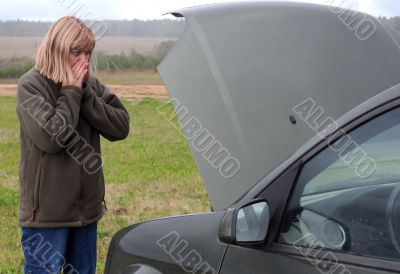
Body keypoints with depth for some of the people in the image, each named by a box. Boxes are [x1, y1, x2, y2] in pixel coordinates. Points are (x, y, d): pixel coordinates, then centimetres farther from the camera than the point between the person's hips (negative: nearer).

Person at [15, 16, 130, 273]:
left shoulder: (90, 85, 6)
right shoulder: (31, 85, -10)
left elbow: (121, 127, -4)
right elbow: (50, 138, -22)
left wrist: (84, 93, -11)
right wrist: (71, 93, -14)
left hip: (87, 208, 6)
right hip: (47, 212, -5)